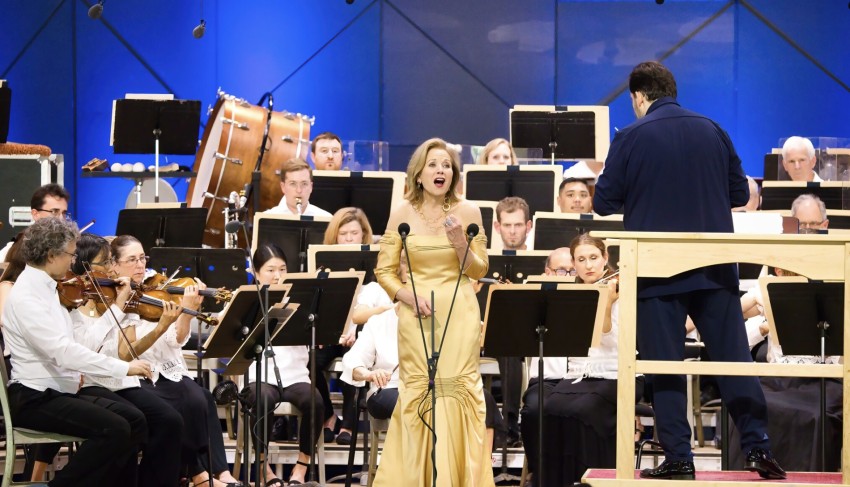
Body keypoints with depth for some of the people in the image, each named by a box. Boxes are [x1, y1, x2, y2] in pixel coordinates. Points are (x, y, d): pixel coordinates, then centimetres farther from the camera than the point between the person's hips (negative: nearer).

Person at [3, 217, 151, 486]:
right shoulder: (26, 296, -19)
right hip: (33, 398, -9)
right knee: (114, 429, -23)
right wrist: (124, 367, -25)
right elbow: (63, 351, -28)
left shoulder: (44, 288, 12)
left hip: (60, 391, 9)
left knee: (135, 420, -3)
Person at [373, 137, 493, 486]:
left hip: (460, 313, 0)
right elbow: (384, 270, 4)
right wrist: (406, 296, -12)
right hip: (417, 314, 0)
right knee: (418, 392, -2)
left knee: (459, 391, -5)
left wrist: (460, 243, -12)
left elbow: (478, 271, 5)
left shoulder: (468, 212, 3)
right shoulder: (402, 213, 2)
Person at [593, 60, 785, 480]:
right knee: (734, 357, 7)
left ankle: (679, 458, 0)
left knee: (665, 365, 2)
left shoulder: (630, 138, -6)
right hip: (714, 269, 3)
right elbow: (740, 193, 11)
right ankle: (757, 447, 2)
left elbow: (603, 203, -2)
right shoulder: (711, 130, 5)